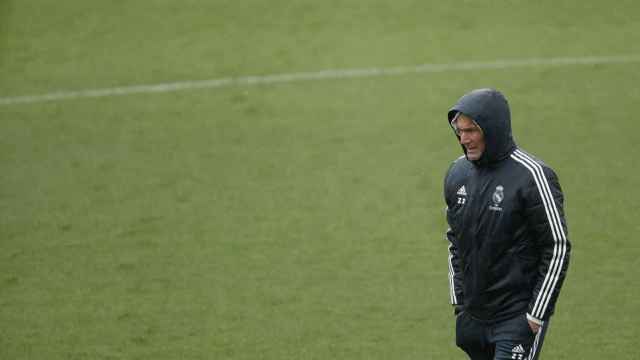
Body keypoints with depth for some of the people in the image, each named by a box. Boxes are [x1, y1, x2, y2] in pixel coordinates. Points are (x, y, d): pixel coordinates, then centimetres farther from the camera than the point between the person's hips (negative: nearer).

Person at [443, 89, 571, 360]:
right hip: (473, 316, 7)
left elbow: (558, 249, -12)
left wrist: (535, 316, -12)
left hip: (517, 317, -7)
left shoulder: (531, 176, -14)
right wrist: (459, 301, 14)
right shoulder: (457, 173, 6)